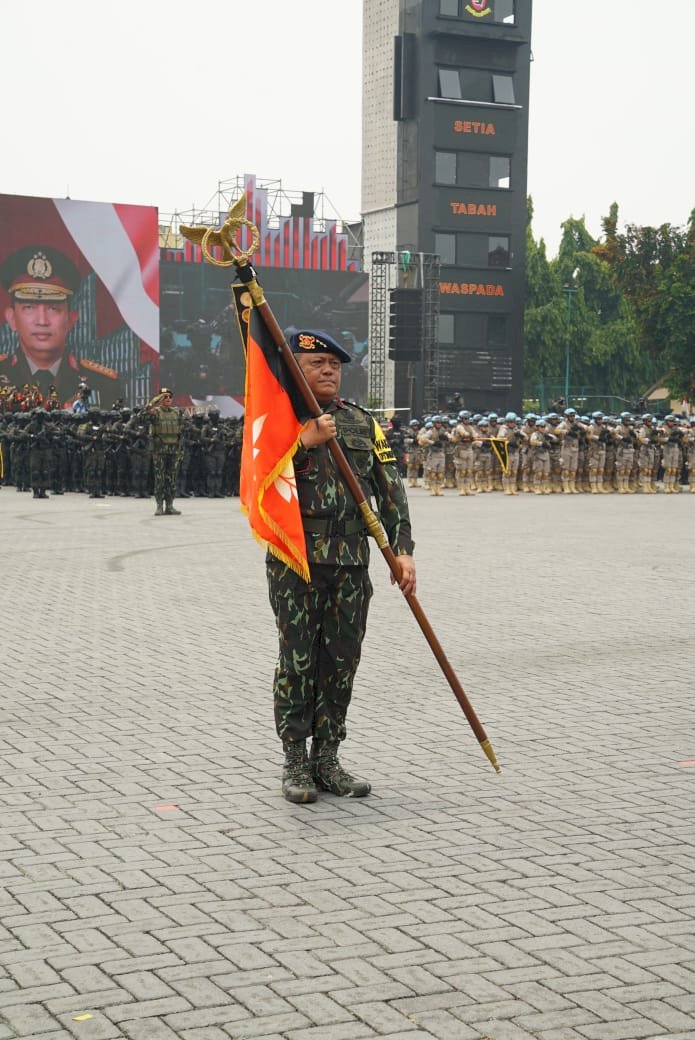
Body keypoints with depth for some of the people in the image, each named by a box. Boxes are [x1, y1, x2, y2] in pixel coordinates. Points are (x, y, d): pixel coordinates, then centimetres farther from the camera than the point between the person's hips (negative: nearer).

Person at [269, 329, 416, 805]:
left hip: (352, 560, 4)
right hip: (296, 559, -4)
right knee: (297, 662, 0)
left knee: (342, 662, 7)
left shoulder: (363, 422, 12)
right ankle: (296, 762, 9)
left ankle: (327, 759, 17)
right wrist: (304, 441, -18)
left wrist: (403, 549, -2)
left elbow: (390, 488, 8)